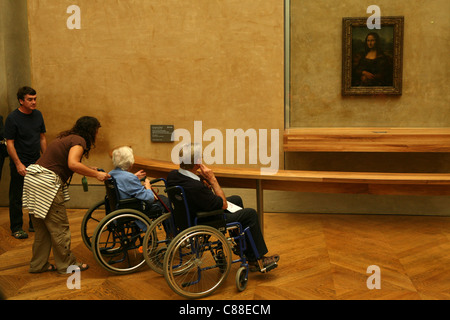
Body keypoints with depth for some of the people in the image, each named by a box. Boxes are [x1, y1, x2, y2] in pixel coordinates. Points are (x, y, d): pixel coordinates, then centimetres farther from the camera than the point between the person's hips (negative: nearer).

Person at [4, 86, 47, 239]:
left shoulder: (38, 114, 6)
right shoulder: (12, 118, -11)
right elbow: (9, 143, -11)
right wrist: (18, 164, -17)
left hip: (36, 163, 5)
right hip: (20, 165, -5)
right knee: (17, 197, 3)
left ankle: (35, 224, 23)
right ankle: (16, 228, 14)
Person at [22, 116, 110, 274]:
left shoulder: (66, 138, 20)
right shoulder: (79, 140, -8)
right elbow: (73, 164, -24)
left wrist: (90, 170, 22)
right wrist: (96, 174, -16)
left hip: (32, 178, 10)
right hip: (45, 184, -10)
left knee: (42, 228, 18)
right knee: (59, 228, 3)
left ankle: (38, 265, 27)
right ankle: (66, 265, 15)